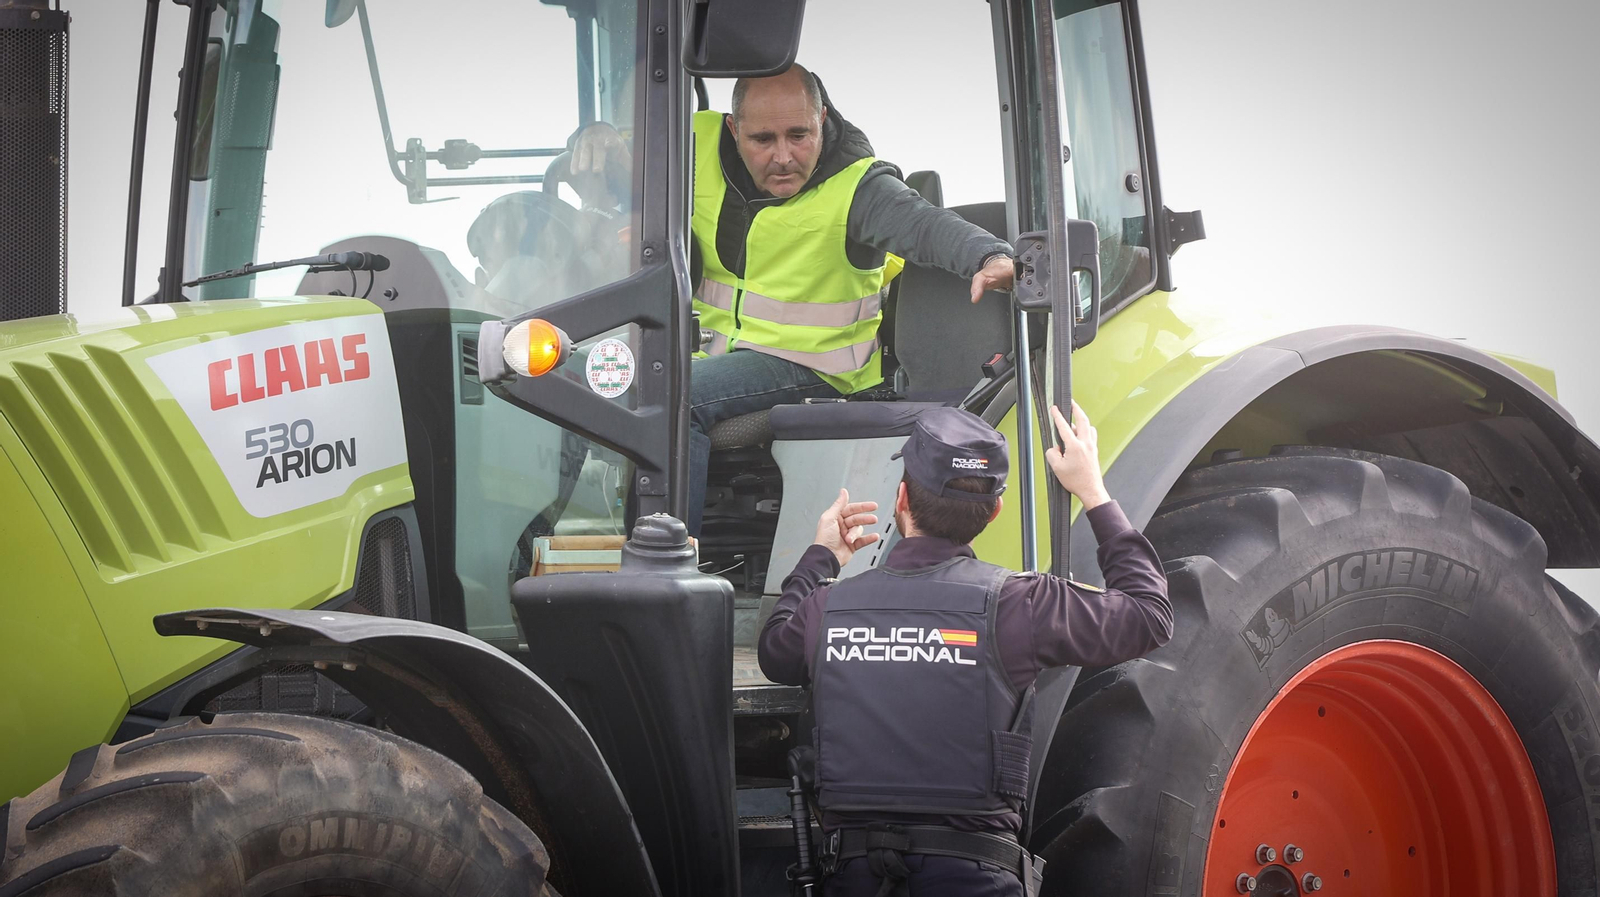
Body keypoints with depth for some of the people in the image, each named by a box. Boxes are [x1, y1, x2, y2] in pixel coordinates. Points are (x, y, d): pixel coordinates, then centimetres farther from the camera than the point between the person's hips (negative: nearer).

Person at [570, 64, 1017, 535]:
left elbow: (926, 225, -30)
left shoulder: (855, 186, -13)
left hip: (807, 364, -6)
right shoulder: (701, 147, 1)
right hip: (710, 348, 6)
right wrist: (597, 136, -15)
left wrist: (991, 258, -52)